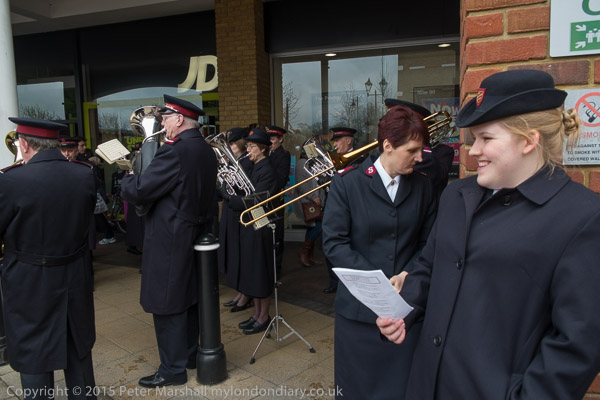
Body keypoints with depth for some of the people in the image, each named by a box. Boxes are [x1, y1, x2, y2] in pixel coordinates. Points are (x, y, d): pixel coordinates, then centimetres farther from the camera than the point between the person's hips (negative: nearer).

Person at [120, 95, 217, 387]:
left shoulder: (175, 152, -22)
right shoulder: (206, 151, 7)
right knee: (189, 298, 20)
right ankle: (190, 354, 35)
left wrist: (127, 180, 1)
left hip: (170, 240, -9)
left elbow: (137, 191, -21)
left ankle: (173, 369, 16)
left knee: (167, 305, 4)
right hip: (196, 235, 9)